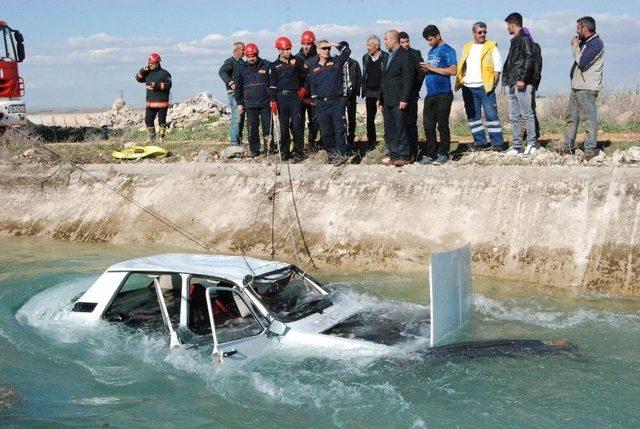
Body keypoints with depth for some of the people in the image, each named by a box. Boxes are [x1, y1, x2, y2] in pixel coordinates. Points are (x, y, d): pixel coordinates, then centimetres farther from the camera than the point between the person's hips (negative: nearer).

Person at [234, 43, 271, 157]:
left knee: (267, 126, -2)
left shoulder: (266, 65, 2)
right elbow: (238, 87, 12)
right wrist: (239, 103, 8)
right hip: (250, 104, 1)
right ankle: (254, 150, 10)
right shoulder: (241, 68, 7)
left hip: (265, 102, -1)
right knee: (252, 128, 2)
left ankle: (268, 148, 10)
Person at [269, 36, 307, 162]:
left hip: (295, 96, -1)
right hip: (281, 97, 1)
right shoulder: (274, 66, 7)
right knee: (283, 126, 5)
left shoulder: (296, 61, 6)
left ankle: (299, 152, -2)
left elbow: (306, 75, 14)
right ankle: (284, 151, 15)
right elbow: (272, 85, 6)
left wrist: (304, 88, 1)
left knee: (297, 125, -7)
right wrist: (273, 101, -2)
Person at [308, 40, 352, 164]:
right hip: (321, 104, 3)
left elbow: (347, 51, -6)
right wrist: (316, 101, 10)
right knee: (326, 132, 5)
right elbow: (313, 88, 16)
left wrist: (334, 44, -6)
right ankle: (332, 154, 15)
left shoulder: (336, 62, 7)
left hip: (337, 102, -3)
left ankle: (342, 154, -9)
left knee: (339, 129, -10)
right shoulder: (314, 69, 14)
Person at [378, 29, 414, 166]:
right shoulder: (388, 56, 19)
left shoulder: (404, 55, -8)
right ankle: (394, 156, 13)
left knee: (400, 129, -5)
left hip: (398, 101, -9)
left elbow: (408, 78, -14)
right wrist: (380, 98, 17)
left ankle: (404, 156, 2)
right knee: (389, 131, 8)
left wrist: (404, 99, -18)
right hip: (387, 101, 9)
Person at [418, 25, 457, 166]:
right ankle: (430, 154, 12)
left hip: (443, 95, -7)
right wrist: (426, 69, 3)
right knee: (428, 126, 5)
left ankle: (443, 154, 8)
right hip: (430, 95, 7)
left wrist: (432, 68, -15)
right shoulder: (431, 51, 17)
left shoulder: (447, 50, -6)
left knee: (442, 125, 0)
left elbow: (453, 70, -17)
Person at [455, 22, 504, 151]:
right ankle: (480, 142, 14)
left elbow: (498, 67, -2)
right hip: (468, 88, 5)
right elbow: (460, 67, 18)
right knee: (473, 117, 7)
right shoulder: (467, 47, 16)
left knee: (491, 115, -6)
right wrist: (459, 83, 6)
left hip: (485, 87, -5)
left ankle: (497, 143, -4)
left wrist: (493, 84, -10)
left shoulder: (491, 46, 3)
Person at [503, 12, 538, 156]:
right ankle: (516, 146, 12)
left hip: (522, 84, -10)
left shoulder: (524, 39, -8)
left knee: (527, 114, -4)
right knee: (514, 117, 9)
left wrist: (522, 79, -22)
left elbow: (529, 59, -17)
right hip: (513, 85, 10)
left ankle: (532, 144, 2)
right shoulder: (515, 40, 20)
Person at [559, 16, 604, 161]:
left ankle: (590, 148, -4)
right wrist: (575, 45, 13)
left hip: (587, 89, -10)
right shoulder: (585, 42, 19)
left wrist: (575, 46, -9)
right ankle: (568, 146, 19)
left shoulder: (596, 43, -12)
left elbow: (582, 62, -19)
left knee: (589, 118, -7)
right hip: (576, 86, 10)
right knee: (571, 116, 12)